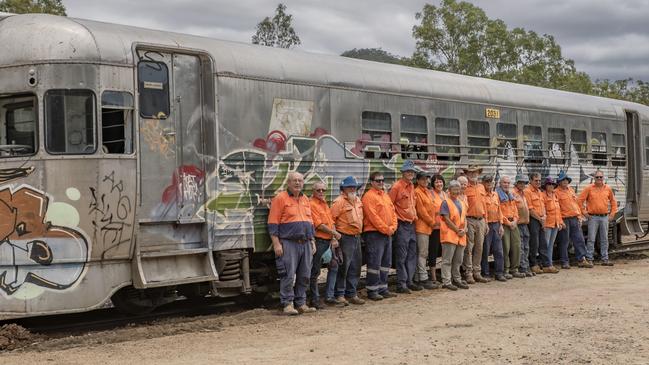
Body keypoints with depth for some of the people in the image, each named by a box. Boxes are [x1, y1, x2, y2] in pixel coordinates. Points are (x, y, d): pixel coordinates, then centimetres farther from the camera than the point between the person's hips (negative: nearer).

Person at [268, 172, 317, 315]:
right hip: (288, 244, -7)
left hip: (305, 244, 7)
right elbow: (273, 223, -8)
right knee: (288, 275, -7)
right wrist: (276, 244, -14)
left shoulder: (305, 200, 18)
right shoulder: (280, 199, -4)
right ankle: (287, 304, -1)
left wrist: (312, 241, 18)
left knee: (304, 276, 7)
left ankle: (301, 303, 15)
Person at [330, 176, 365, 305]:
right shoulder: (339, 201, -11)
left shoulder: (357, 200, 14)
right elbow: (331, 219, -15)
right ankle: (340, 295, 0)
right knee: (343, 268, -6)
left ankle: (352, 294, 21)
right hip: (345, 238, -8)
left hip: (356, 237, 8)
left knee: (355, 268, 12)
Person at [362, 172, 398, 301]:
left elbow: (392, 212, 17)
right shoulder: (369, 196, -9)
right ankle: (372, 290, -2)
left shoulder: (385, 196, 18)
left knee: (386, 263, 12)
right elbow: (373, 216, -17)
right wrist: (385, 229, -15)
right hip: (374, 233, -9)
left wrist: (393, 227, 1)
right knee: (374, 263, -7)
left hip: (387, 234, 9)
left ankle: (383, 288, 19)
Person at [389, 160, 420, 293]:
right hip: (402, 225, -8)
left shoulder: (411, 187, 13)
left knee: (412, 255, 11)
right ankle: (401, 284, -1)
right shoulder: (397, 187, -11)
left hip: (411, 224, 8)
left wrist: (414, 215, 16)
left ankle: (409, 281, 19)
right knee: (401, 256, -5)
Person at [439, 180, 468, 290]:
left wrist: (464, 230, -2)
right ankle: (446, 282, -3)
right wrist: (457, 230, -13)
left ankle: (457, 280, 23)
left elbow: (464, 218, 16)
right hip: (449, 234, -7)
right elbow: (447, 219, -12)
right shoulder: (446, 203, -6)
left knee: (458, 260, 13)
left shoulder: (462, 203, 16)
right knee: (447, 260, -5)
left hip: (461, 236, 7)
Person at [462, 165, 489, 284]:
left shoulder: (481, 187, 15)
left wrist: (485, 221, 15)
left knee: (479, 248, 8)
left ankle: (477, 273, 14)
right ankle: (468, 273, 0)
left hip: (481, 220, 6)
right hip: (470, 220, -6)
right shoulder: (465, 188, -5)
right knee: (469, 248, -4)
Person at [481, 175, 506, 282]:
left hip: (496, 225, 6)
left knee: (498, 250, 4)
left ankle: (499, 273, 9)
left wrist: (501, 225, 11)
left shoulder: (495, 194, 15)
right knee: (485, 251, 0)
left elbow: (499, 210, 17)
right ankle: (485, 273, 7)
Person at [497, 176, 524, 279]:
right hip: (503, 224, -7)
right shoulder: (497, 195, -6)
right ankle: (505, 270, -3)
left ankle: (514, 269, 12)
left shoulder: (511, 196, 20)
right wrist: (508, 222, -11)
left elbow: (515, 209, 19)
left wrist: (515, 220, 1)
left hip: (513, 223, 8)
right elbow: (498, 212, -12)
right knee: (505, 247, -9)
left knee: (516, 246, 5)